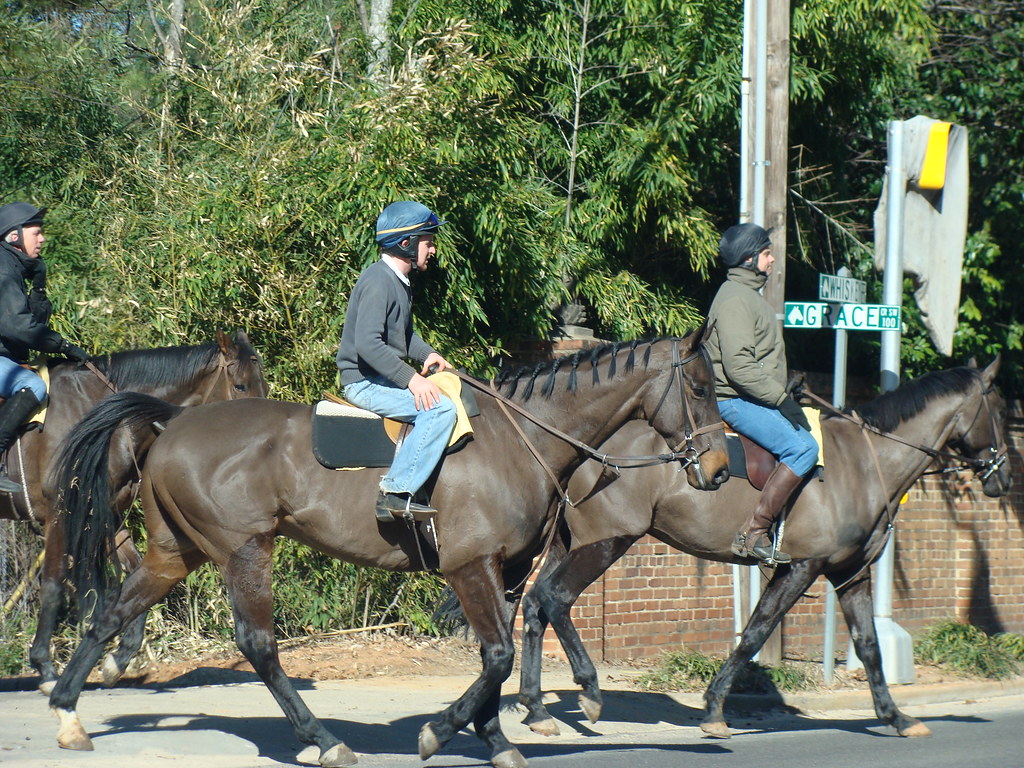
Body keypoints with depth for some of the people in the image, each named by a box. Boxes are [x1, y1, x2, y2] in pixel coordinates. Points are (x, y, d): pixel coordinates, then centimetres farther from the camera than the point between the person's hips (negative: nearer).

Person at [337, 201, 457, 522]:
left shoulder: (401, 282, 15)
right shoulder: (378, 281, -18)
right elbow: (367, 343, -27)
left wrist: (427, 354, 7)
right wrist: (410, 378, -28)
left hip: (384, 378, 11)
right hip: (365, 383, -11)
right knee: (440, 407, -25)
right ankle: (396, 492, -26)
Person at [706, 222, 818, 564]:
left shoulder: (748, 294, 21)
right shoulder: (735, 299, -13)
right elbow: (739, 366, -23)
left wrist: (784, 398, 18)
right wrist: (780, 398, -21)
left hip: (754, 399, 11)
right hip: (737, 401, -11)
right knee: (802, 447, -24)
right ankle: (753, 533, -27)